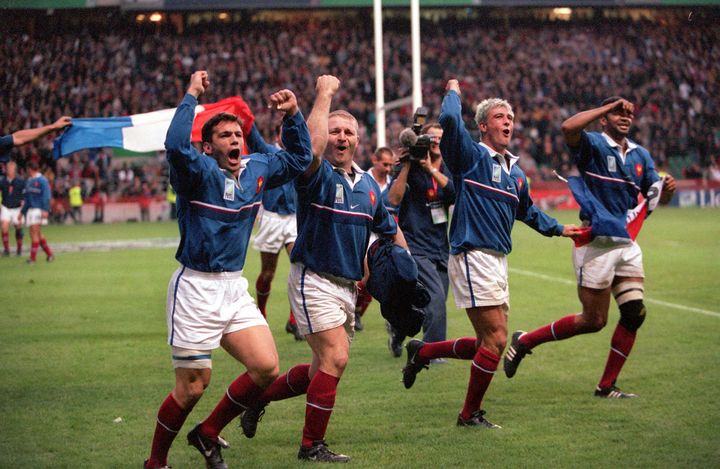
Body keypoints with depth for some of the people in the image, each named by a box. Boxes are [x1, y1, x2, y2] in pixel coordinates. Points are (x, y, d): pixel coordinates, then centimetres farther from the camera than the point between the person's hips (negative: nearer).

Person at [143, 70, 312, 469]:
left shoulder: (256, 170, 9)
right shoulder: (198, 171, -11)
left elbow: (298, 158, 20)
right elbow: (176, 146, -32)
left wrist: (293, 115, 5)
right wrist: (192, 95, -23)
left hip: (234, 287, 7)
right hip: (196, 289, -7)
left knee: (266, 368, -5)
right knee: (193, 386, -4)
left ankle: (209, 433, 15)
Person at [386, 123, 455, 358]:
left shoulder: (448, 171, 10)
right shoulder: (410, 170, -2)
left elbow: (456, 193, -11)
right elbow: (394, 199, -16)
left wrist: (431, 169, -19)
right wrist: (407, 165, -17)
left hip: (441, 248, 6)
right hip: (416, 248, -6)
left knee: (434, 306, 10)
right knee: (436, 298, -21)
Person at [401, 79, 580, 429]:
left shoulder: (516, 174, 18)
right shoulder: (471, 156, -5)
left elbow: (528, 212, 36)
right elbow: (449, 120, -23)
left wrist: (558, 229, 35)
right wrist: (454, 92, -5)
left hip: (498, 262, 9)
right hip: (473, 257, -9)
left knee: (489, 343, 9)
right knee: (495, 339, -11)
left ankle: (422, 352, 27)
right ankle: (470, 414, 2)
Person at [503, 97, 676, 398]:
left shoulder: (640, 154, 13)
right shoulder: (593, 145, -7)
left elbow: (656, 196, 12)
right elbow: (568, 128, -29)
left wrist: (667, 189, -12)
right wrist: (610, 105, -23)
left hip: (627, 244, 7)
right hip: (596, 244, -7)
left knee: (634, 314, -1)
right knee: (594, 321, -3)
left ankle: (606, 386, 9)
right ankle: (524, 341, 15)